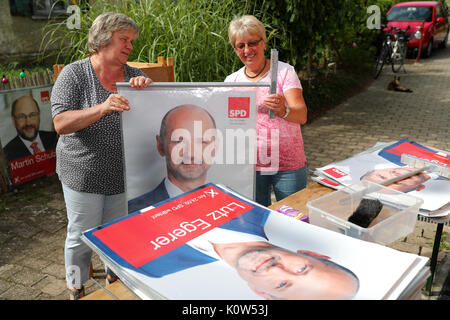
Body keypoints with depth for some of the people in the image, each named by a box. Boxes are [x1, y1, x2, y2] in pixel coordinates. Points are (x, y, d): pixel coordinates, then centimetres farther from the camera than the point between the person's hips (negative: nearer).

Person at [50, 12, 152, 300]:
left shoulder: (133, 75, 4)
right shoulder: (75, 74, -7)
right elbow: (61, 123, -17)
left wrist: (147, 85, -21)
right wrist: (102, 108, -32)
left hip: (123, 176, 4)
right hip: (84, 176, -3)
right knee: (82, 236, 9)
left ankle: (115, 277, 42)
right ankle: (77, 289, 33)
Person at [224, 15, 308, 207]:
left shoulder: (284, 71, -4)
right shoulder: (231, 81, 6)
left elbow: (302, 115, -16)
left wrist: (283, 111, -36)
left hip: (288, 165, -2)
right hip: (249, 166, 2)